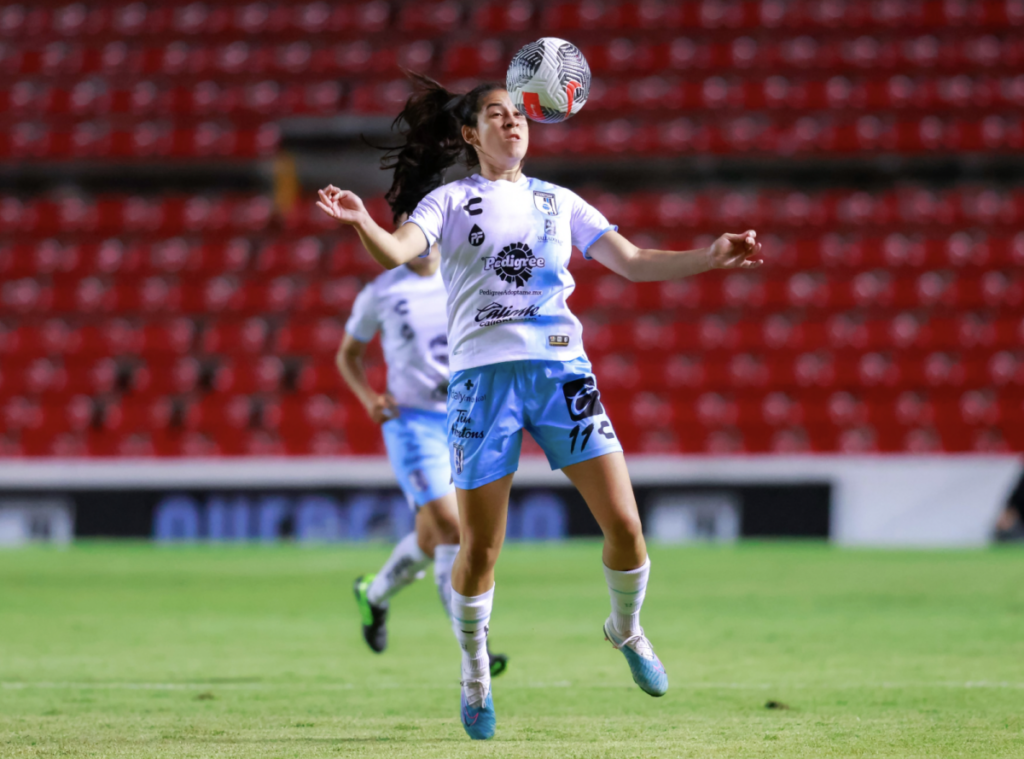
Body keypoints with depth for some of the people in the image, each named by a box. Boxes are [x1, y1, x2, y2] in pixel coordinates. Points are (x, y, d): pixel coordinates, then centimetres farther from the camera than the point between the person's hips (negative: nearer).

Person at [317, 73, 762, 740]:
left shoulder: (558, 202, 18)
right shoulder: (450, 201, 8)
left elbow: (633, 262, 17)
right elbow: (397, 252, -10)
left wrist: (712, 257, 5)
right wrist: (361, 223, -32)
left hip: (561, 367, 3)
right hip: (483, 376, -3)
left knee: (624, 522, -7)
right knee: (481, 544, -3)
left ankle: (626, 629, 22)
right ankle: (475, 672, 19)